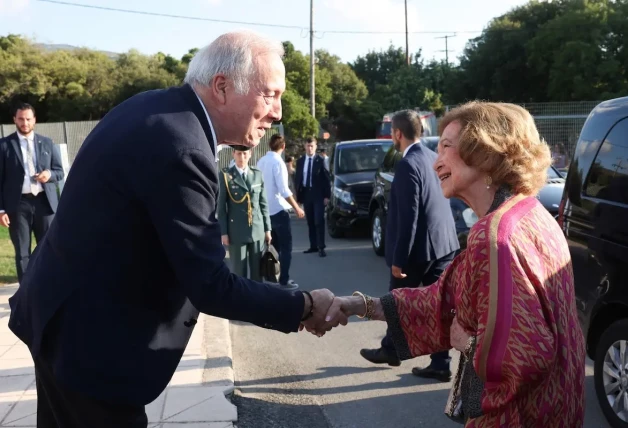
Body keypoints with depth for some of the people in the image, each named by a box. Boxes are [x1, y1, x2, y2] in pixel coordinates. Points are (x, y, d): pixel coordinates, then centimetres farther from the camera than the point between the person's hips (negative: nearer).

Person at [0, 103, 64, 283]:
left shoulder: (47, 143, 10)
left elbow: (60, 171, 13)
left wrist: (50, 174, -11)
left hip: (44, 202, 2)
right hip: (18, 205, -2)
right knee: (22, 253, 4)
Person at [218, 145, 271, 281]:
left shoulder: (258, 174, 8)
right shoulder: (225, 175, -3)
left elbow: (263, 204, 9)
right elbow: (221, 207, -3)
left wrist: (267, 229, 7)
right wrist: (223, 232, -7)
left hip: (257, 229, 3)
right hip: (236, 231, -3)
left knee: (257, 271, 9)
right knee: (238, 271, 3)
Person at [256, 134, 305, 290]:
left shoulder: (261, 161, 6)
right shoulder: (278, 162, -16)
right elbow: (283, 190, -19)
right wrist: (296, 208, -12)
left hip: (266, 210, 7)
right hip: (278, 209, -7)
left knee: (274, 246, 17)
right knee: (286, 247, 1)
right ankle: (284, 281, 2)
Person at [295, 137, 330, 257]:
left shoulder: (321, 160, -5)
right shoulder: (300, 161, 8)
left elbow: (326, 179, -6)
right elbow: (297, 179, 11)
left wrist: (327, 195, -10)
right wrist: (298, 195, 5)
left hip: (318, 195, -4)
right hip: (306, 194, 4)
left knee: (319, 221, -7)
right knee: (310, 222, 9)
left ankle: (321, 247, -6)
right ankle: (313, 246, 17)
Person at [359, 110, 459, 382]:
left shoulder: (408, 165, -18)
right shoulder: (434, 158, 8)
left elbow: (408, 217, -21)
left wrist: (398, 258, -17)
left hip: (419, 247, -8)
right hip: (443, 243, 8)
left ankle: (390, 350, 32)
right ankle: (440, 365, 14)